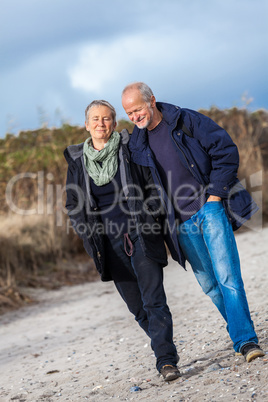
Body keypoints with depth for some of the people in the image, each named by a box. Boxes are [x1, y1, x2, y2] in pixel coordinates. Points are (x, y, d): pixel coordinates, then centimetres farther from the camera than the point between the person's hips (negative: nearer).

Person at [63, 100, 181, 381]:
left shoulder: (130, 150, 1)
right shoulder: (77, 161, 8)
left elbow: (153, 185, 5)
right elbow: (73, 206, 14)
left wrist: (148, 219, -4)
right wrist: (90, 236, 3)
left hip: (140, 236, -2)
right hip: (109, 246, 3)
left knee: (154, 300, -11)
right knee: (137, 306, 9)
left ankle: (166, 361, -10)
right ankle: (164, 347, 28)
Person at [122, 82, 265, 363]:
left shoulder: (186, 121, -5)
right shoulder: (136, 144, 8)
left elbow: (226, 150, -6)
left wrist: (216, 195, -10)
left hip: (211, 209, -4)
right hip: (182, 224, 5)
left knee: (227, 276, -14)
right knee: (209, 284, 9)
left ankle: (244, 339, -12)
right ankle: (240, 331, 25)